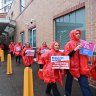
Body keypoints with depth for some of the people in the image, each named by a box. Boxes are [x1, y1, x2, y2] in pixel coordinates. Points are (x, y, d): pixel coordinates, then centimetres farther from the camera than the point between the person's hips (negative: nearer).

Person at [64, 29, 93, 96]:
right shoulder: (69, 44, -4)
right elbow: (67, 55, -13)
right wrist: (75, 49, -21)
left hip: (82, 67, 3)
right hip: (72, 66, -3)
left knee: (84, 84, 0)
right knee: (69, 81, 13)